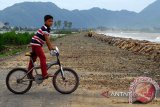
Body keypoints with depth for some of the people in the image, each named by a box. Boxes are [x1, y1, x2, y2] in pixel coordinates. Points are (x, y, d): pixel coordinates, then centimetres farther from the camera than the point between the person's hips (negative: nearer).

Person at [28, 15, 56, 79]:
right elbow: (47, 39, -23)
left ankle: (29, 73, 25)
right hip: (36, 43, -10)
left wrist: (50, 47, 12)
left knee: (33, 58, 16)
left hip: (34, 44, 10)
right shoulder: (45, 28, -16)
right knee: (43, 58, -12)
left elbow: (46, 39, 16)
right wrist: (51, 47, -23)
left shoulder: (47, 28, 15)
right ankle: (44, 74, -12)